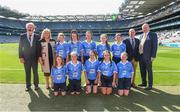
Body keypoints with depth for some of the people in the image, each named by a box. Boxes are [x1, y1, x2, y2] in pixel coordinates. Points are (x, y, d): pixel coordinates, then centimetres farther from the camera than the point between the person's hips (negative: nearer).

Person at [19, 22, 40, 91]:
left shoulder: (37, 37, -2)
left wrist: (39, 57, -5)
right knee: (27, 72, 10)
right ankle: (28, 85, 24)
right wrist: (20, 57, -5)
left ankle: (36, 85, 25)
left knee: (35, 72, 8)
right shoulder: (22, 36, 0)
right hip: (26, 58, 1)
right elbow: (20, 47, 1)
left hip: (35, 58, 0)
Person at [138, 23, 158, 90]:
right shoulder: (142, 36, 16)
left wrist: (153, 56, -15)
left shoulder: (153, 35, -3)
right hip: (141, 56, 6)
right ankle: (144, 83, 28)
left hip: (148, 56, -6)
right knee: (142, 70, 13)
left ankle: (150, 85, 11)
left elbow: (155, 46, -9)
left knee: (149, 70, 0)